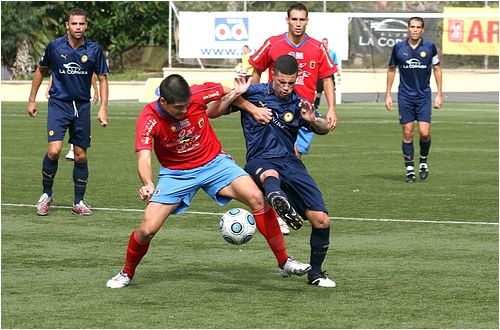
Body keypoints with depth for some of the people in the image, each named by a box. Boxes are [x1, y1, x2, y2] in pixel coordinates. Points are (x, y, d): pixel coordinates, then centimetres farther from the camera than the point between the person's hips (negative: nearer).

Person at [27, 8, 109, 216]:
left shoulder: (94, 50, -4)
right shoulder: (54, 47, -5)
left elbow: (102, 79, 4)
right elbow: (40, 71, 10)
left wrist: (103, 108, -6)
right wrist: (32, 100, 10)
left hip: (82, 106, 2)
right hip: (58, 103, -2)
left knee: (81, 156, 5)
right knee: (54, 150, -17)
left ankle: (78, 202, 17)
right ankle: (46, 195, 3)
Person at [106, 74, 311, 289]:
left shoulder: (198, 94, -19)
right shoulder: (148, 119, -24)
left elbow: (227, 93, 5)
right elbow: (143, 158, -34)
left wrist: (236, 93, -18)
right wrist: (148, 185, -53)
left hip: (214, 162, 1)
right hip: (176, 174, -1)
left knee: (256, 197, -21)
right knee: (147, 229, -13)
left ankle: (284, 262, -10)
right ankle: (126, 273, 19)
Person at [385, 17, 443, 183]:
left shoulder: (430, 47, -2)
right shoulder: (399, 47, -1)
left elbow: (437, 69, 7)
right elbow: (391, 70, 10)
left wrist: (439, 94, 3)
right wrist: (388, 95, 7)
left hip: (424, 96, 0)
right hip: (405, 96, 0)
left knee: (424, 133, -9)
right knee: (407, 133, -1)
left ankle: (423, 161, 17)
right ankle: (410, 169, 8)